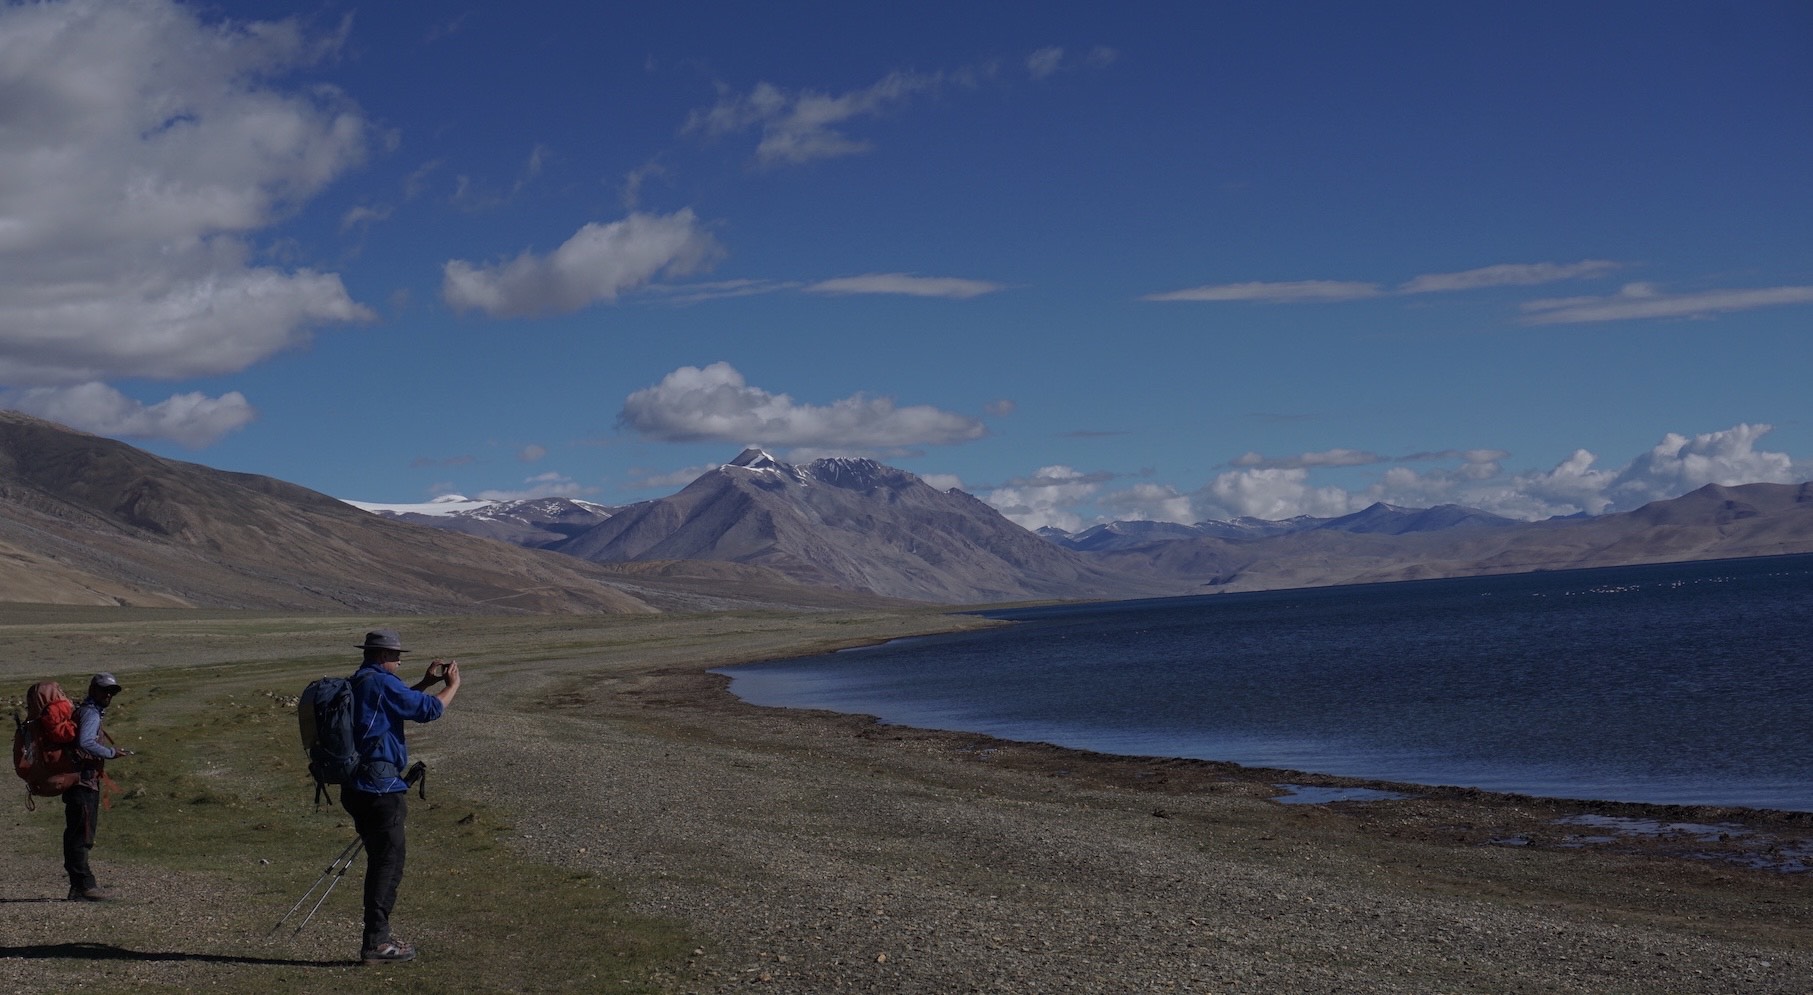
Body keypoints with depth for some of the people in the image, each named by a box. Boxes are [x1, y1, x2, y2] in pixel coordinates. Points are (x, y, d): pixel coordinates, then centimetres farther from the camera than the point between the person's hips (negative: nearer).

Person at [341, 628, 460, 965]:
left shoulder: (356, 684, 16)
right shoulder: (381, 683, -14)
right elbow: (428, 709, -14)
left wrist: (426, 683, 26)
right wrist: (452, 685, 2)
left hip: (357, 786, 10)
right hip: (380, 788, -10)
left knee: (381, 861, 17)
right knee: (388, 864, -5)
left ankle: (378, 936, 22)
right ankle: (376, 943, -4)